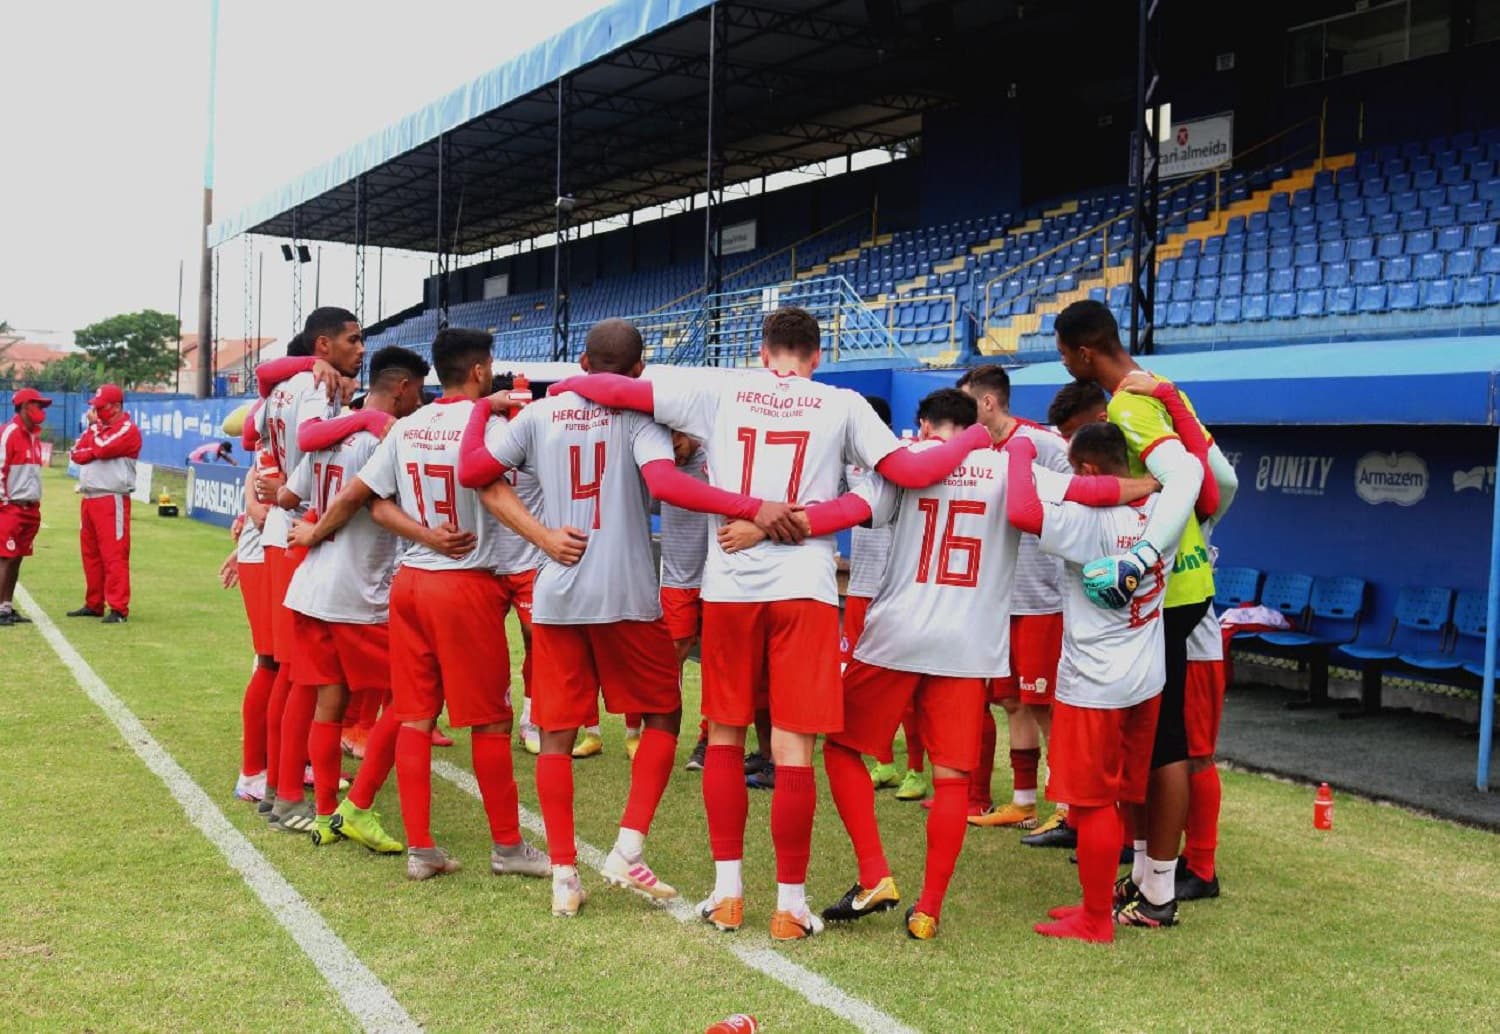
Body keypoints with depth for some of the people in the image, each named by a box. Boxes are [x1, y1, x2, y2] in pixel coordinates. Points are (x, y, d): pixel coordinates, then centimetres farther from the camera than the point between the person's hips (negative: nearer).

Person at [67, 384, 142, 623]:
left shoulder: (128, 430, -6)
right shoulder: (96, 427, 20)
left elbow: (103, 448, -18)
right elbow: (77, 454, 10)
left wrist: (96, 427, -1)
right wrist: (95, 450, -8)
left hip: (112, 500, -9)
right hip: (89, 499, 9)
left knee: (114, 554, -11)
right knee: (90, 554, 13)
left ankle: (118, 608, -11)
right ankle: (93, 604, 21)